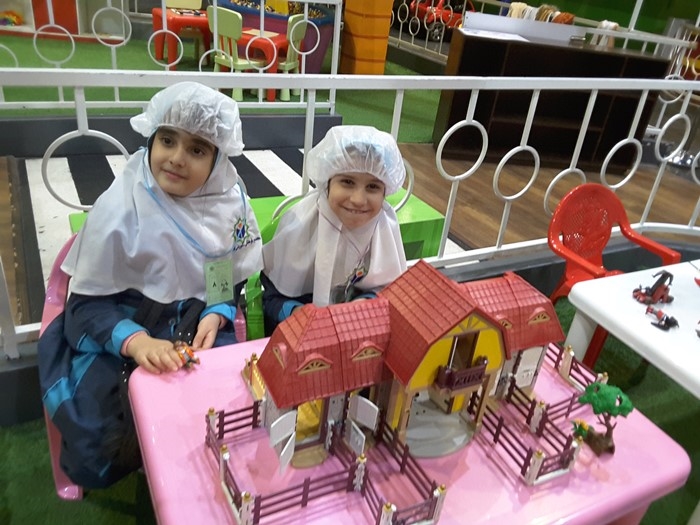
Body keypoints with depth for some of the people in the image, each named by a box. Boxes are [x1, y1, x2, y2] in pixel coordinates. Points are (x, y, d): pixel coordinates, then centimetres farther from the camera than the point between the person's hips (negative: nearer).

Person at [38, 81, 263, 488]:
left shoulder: (228, 199, -7)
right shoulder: (120, 210, -18)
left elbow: (235, 279, 4)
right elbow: (87, 304, -14)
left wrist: (216, 315, -17)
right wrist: (136, 341, -33)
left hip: (201, 328, 3)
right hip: (124, 335, -2)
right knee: (98, 450, -14)